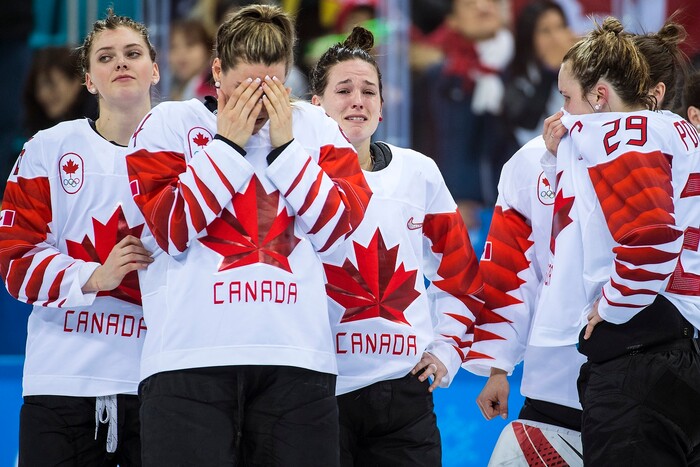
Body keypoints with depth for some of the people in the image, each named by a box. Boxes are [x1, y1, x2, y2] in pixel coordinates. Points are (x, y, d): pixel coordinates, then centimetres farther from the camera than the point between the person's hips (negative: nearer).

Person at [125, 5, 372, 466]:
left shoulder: (315, 127, 12)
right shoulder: (168, 124, 7)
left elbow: (334, 228, 1)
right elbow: (170, 230, -5)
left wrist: (284, 146, -4)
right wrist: (227, 145, -5)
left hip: (297, 358, 2)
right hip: (189, 357, -2)